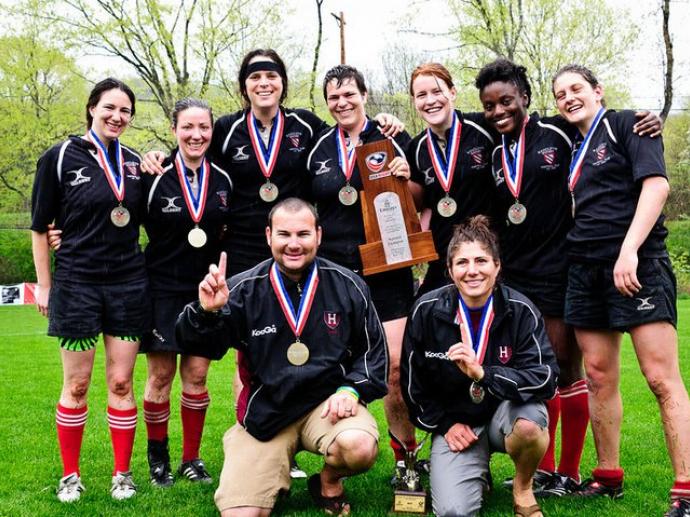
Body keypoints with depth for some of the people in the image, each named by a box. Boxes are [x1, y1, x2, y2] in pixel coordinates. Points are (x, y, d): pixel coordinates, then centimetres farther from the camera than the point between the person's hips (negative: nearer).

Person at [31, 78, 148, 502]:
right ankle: (70, 475, 20)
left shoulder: (134, 162, 7)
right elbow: (40, 227, 0)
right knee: (76, 384, 6)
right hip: (76, 282, -3)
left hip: (128, 282, 3)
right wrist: (45, 286, 0)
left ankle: (123, 474, 17)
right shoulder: (61, 158, -4)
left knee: (121, 381, 6)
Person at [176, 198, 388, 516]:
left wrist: (352, 389, -10)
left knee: (360, 447, -33)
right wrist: (206, 311, -22)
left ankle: (329, 482, 5)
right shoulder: (244, 290, -5)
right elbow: (204, 347, -2)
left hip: (327, 401, 0)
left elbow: (373, 349, 6)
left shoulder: (347, 286, -1)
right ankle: (273, 478, 24)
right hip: (265, 412, 0)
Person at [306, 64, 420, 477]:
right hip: (333, 269, 3)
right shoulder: (319, 149, 11)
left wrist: (406, 180, -14)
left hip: (386, 268, -3)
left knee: (395, 365, -8)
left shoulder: (392, 140, 3)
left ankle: (406, 454, 9)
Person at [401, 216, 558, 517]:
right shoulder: (427, 311, -10)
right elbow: (413, 383, 2)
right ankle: (478, 475, 17)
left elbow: (546, 378, -23)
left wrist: (483, 373, -34)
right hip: (454, 422, 1)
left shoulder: (520, 310, -13)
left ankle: (523, 489, -3)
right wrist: (445, 425, -5)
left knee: (529, 422, -37)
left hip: (507, 412, 0)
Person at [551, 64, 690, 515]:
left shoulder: (627, 125, 1)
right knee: (599, 378, 8)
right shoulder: (571, 148, 19)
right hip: (586, 272, 7)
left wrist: (629, 250, -21)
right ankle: (609, 477, 18)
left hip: (638, 265, -7)